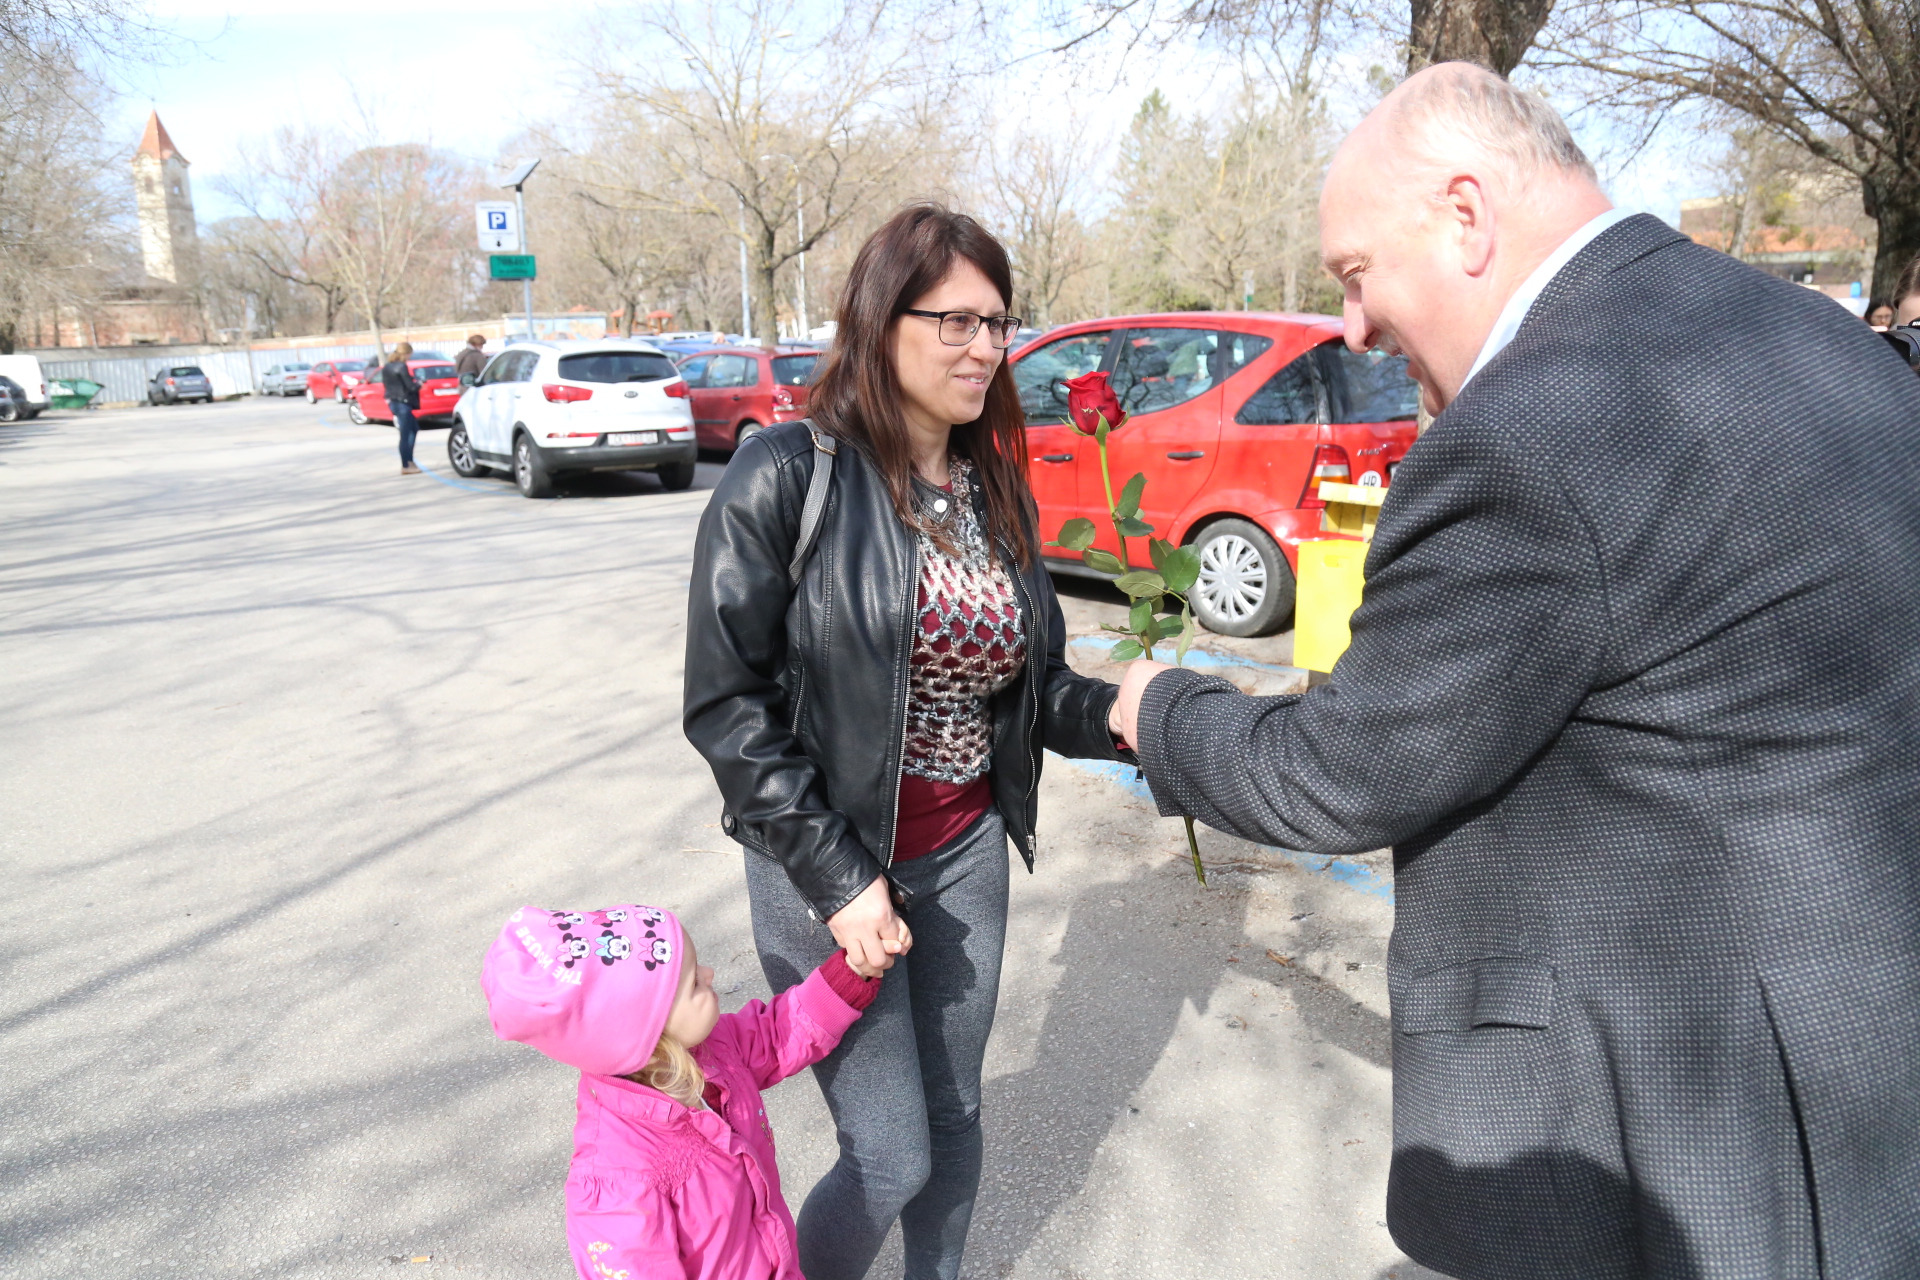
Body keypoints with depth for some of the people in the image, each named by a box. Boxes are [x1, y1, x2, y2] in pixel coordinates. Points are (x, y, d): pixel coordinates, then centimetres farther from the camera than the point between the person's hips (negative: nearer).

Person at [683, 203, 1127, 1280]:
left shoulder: (997, 489, 3)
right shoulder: (789, 478, -15)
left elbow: (1033, 688, 6)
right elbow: (727, 706, -15)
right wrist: (837, 878, -16)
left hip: (968, 856, 5)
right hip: (830, 864, -5)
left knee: (953, 1116, 18)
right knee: (892, 1157, 4)